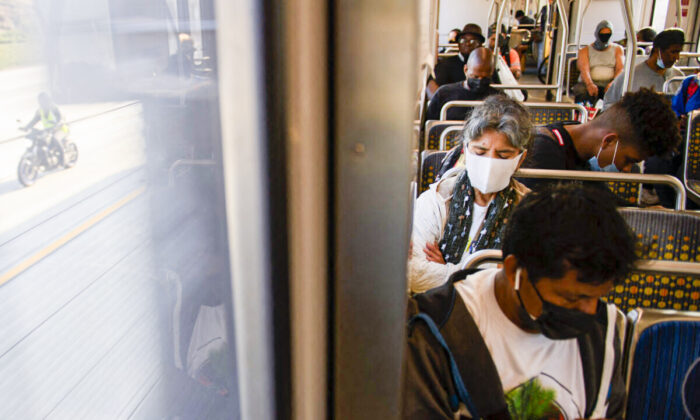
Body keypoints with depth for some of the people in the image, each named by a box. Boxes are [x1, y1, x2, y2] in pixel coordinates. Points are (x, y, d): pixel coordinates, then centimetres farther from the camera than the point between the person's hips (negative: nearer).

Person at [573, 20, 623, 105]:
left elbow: (621, 68, 4)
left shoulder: (617, 49, 20)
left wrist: (613, 83, -21)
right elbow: (584, 68, -5)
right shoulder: (585, 50, 15)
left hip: (609, 84, 1)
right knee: (580, 89, -37)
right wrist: (589, 84, -28)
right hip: (590, 83, -1)